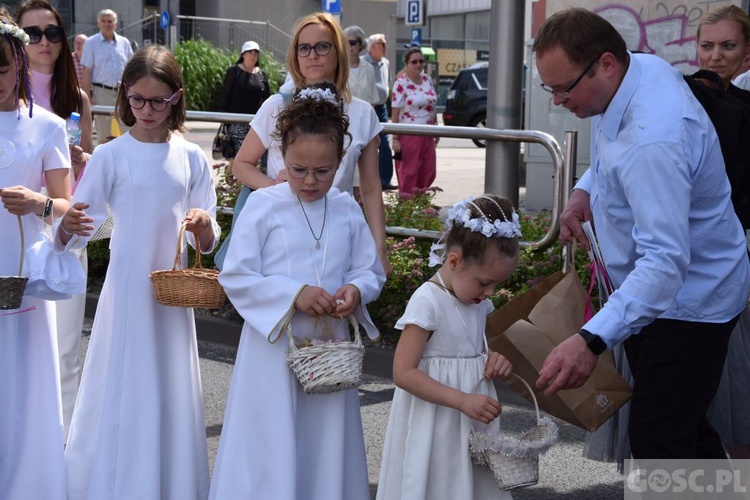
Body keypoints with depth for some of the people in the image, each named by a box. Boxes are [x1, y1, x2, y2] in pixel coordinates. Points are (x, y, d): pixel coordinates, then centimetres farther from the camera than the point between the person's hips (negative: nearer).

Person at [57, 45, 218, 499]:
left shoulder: (192, 158, 4)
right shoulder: (111, 156, -3)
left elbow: (207, 245, 5)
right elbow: (74, 233, -6)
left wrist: (203, 226, -17)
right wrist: (68, 227, -29)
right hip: (126, 289, -2)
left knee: (170, 392, 9)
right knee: (122, 391, 0)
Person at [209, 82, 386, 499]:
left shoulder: (347, 210, 3)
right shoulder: (263, 206, -7)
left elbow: (371, 270, 10)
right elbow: (235, 277, -10)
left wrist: (356, 290, -13)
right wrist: (294, 294, -20)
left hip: (331, 347, 3)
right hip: (274, 347, -3)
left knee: (326, 447, 11)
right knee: (271, 448, 3)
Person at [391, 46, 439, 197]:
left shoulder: (427, 80, 8)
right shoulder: (401, 84, -10)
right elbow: (395, 113, -13)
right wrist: (395, 138, -16)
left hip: (427, 134, 6)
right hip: (408, 135, -6)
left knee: (428, 173, 7)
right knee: (409, 173, 1)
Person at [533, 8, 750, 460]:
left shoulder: (653, 140, -36)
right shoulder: (640, 67, -6)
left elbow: (665, 260, -41)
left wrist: (592, 341, -49)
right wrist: (585, 189, -1)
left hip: (687, 300, -10)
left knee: (659, 439, -7)